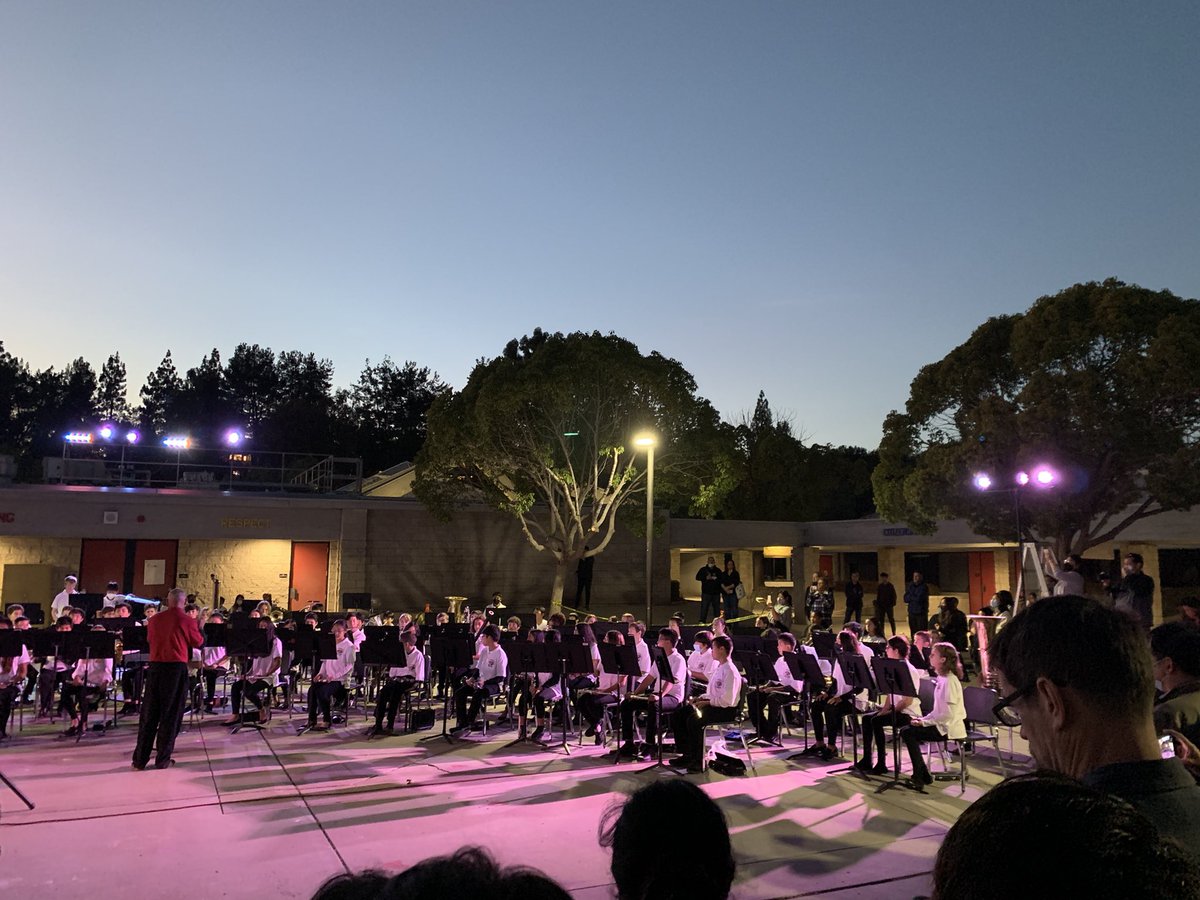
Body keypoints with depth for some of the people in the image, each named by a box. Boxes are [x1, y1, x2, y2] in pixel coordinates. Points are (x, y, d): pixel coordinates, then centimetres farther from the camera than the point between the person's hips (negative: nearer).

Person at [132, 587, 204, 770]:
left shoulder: (154, 620, 4)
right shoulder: (187, 621, -7)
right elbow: (198, 642, 5)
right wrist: (198, 628, 21)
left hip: (155, 666, 3)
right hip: (177, 668, -3)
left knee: (148, 714, 10)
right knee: (171, 715, 5)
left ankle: (140, 758, 14)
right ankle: (163, 759, 7)